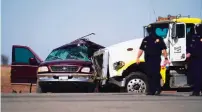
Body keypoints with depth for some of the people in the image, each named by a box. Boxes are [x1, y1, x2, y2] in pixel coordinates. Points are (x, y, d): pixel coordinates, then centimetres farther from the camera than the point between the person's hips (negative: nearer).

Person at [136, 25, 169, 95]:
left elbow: (164, 49, -2)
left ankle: (158, 89, 3)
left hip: (156, 60, -4)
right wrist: (138, 58, -1)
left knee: (156, 74, -8)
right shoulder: (145, 39, 13)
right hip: (148, 60, 4)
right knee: (149, 75, 4)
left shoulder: (159, 39, 2)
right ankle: (151, 90, 9)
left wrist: (166, 58, -11)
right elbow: (141, 49, 10)